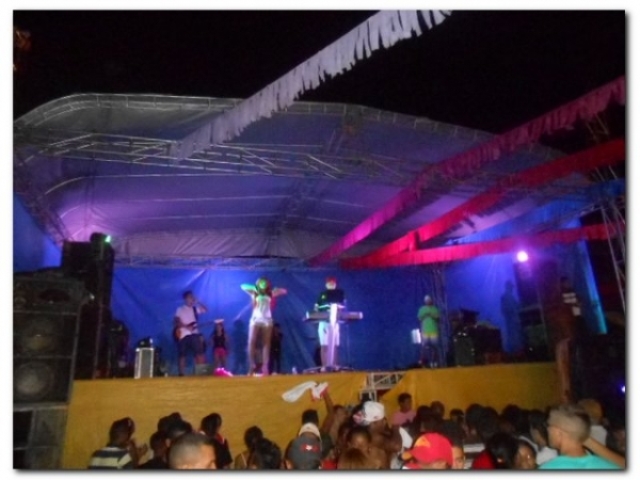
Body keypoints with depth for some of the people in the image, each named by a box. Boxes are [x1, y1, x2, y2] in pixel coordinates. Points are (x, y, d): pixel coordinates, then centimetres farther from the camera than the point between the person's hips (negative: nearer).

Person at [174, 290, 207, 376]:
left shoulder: (195, 308, 15)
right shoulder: (180, 309, 2)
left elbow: (205, 310, 8)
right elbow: (176, 321, -6)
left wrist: (197, 302, 3)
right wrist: (186, 326, -17)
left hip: (194, 333, 4)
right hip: (184, 335, -4)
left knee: (200, 353, -4)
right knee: (182, 355, 0)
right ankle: (181, 374, 5)